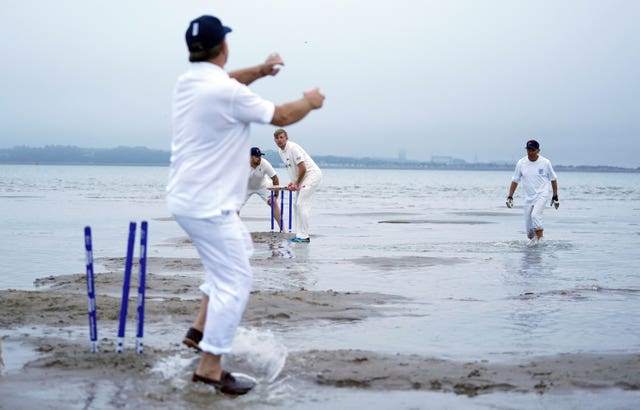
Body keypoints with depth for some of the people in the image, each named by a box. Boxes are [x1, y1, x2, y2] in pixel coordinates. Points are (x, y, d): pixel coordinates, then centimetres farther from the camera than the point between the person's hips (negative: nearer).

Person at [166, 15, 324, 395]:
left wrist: (259, 70, 23)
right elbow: (280, 116, -7)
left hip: (186, 199, 10)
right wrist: (309, 102, 11)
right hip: (208, 206, -10)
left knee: (240, 248, 27)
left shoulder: (188, 82, 6)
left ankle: (202, 327, 25)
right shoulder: (228, 93, -20)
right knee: (235, 283, -4)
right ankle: (210, 366, -1)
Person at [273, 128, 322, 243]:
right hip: (302, 178, 10)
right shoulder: (280, 151, 10)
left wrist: (296, 183, -11)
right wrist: (293, 182, 7)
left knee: (302, 205, -16)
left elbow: (302, 168, -21)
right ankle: (300, 235, 12)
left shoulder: (293, 148, -19)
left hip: (312, 174, -10)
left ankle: (303, 236, -16)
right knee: (297, 205, 9)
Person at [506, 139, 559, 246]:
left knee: (535, 215, -26)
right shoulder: (521, 163, -1)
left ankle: (539, 237, -12)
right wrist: (510, 197, 0)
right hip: (529, 196, 3)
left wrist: (555, 197, 8)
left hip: (542, 194, -3)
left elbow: (553, 179, 6)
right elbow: (515, 180, 7)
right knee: (528, 224, 1)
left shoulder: (545, 162, -5)